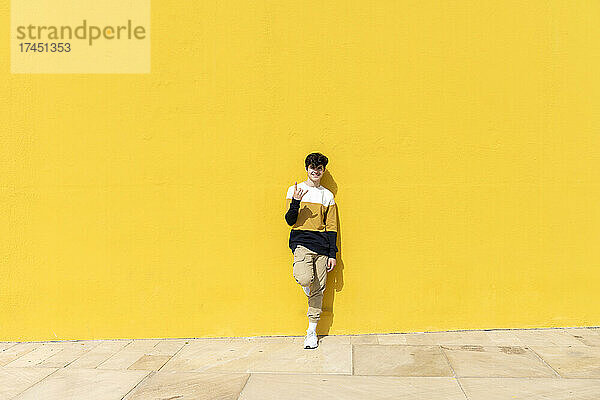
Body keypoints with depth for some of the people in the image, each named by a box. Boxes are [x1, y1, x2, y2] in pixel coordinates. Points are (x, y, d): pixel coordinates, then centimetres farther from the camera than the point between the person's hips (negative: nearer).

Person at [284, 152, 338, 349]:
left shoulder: (328, 196, 13)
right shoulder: (294, 190, 5)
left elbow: (331, 227, 12)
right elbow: (290, 220, -2)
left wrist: (332, 254, 6)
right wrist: (296, 202, -20)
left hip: (321, 244, 3)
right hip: (301, 241, -3)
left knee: (318, 289, 2)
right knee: (305, 279, -28)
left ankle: (312, 332, 15)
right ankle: (305, 286, 10)